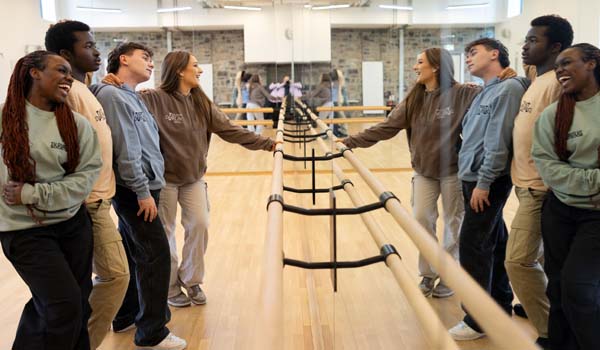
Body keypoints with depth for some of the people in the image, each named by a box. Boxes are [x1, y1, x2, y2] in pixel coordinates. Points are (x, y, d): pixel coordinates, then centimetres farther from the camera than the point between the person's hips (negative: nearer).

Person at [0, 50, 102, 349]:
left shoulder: (76, 124, -2)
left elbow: (88, 174, -8)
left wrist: (34, 194, -15)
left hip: (73, 224, 3)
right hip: (25, 229, -3)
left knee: (79, 304, 11)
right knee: (64, 306, -7)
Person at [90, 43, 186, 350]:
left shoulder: (130, 96, 16)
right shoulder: (113, 95, -14)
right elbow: (125, 151, -20)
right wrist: (143, 191, -18)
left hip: (134, 190, 10)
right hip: (134, 190, -10)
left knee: (134, 254, 17)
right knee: (156, 255, -6)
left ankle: (126, 317, 31)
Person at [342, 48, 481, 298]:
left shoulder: (462, 94, -13)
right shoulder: (414, 99, 1)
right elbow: (385, 128, 0)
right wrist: (350, 142, -4)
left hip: (452, 171, -4)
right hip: (423, 172, 4)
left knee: (454, 222, 8)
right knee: (421, 220, 5)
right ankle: (428, 275, 23)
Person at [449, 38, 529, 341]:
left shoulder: (508, 88, -13)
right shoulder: (486, 92, 17)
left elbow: (498, 142, -19)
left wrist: (484, 182, -20)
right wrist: (471, 179, 16)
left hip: (487, 182, -9)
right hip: (473, 179, 9)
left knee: (472, 246, -6)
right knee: (494, 243, 15)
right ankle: (501, 307, 28)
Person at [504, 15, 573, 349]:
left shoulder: (557, 82, -17)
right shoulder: (538, 81, 14)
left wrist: (544, 184, -21)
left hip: (538, 187, -10)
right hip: (529, 184, 10)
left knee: (519, 261, -6)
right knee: (535, 257, 19)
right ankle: (549, 315, 35)